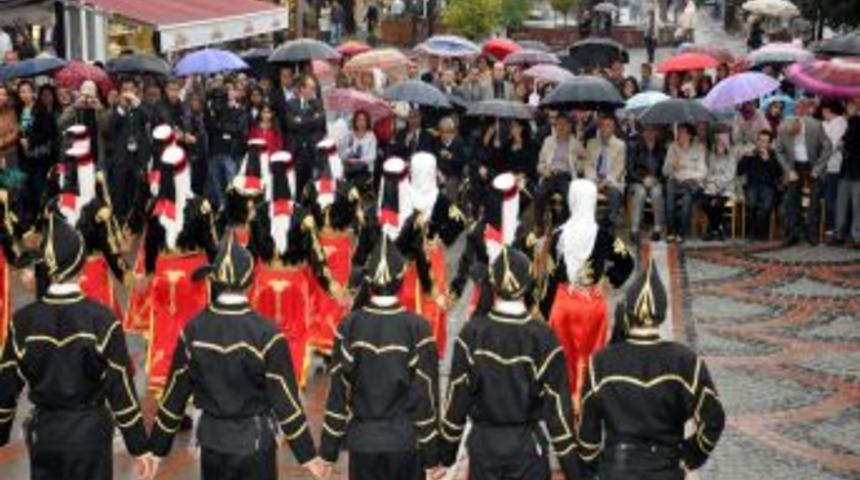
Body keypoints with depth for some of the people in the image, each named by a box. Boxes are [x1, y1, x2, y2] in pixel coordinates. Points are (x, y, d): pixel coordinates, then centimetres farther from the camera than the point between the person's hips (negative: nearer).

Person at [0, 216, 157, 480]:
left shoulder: (24, 320, -6)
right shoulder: (101, 318, -13)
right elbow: (121, 387, -12)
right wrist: (140, 446, -5)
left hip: (43, 432, 3)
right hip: (89, 431, -3)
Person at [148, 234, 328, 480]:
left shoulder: (194, 330, -6)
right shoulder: (266, 333, -16)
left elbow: (175, 394, -1)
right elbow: (285, 399, -14)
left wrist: (158, 446, 10)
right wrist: (307, 453, -5)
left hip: (212, 441, 3)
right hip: (255, 441, -3)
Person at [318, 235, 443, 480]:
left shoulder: (350, 325, -6)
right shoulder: (417, 327, -10)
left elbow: (338, 390, -3)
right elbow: (426, 394, -8)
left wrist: (329, 451, 5)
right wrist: (431, 457, 0)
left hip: (363, 442, 1)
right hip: (405, 442, -1)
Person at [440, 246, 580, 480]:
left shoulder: (473, 333, -9)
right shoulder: (543, 337, -12)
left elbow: (457, 396, -4)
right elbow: (557, 404, -9)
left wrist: (446, 453, 8)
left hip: (483, 444, 1)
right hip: (527, 446, -1)